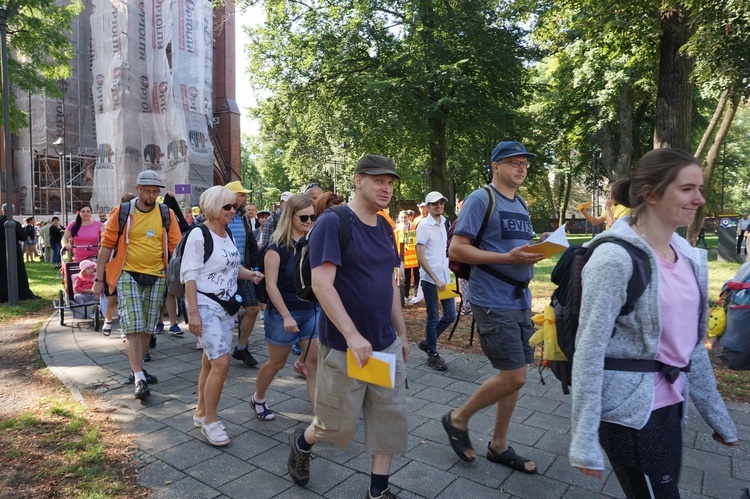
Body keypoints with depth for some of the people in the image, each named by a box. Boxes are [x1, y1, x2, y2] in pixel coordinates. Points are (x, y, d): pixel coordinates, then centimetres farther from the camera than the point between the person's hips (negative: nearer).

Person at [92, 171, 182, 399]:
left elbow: (175, 247, 3)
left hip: (157, 277, 3)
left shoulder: (166, 215, 2)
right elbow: (107, 245, 1)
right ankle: (139, 379, -6)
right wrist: (99, 278, 0)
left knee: (147, 327, 12)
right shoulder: (121, 213, -3)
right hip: (128, 275, -2)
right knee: (133, 327, -8)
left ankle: (138, 369, 29)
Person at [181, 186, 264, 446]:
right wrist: (193, 312, -20)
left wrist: (250, 274, 1)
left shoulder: (227, 234, 10)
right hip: (205, 307, -7)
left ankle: (201, 412, 30)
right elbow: (189, 275, -15)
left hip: (226, 307, 7)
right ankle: (209, 421, 4)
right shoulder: (199, 235, -13)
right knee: (221, 363, -12)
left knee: (210, 362, 15)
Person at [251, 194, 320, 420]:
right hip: (283, 313, -4)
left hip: (312, 310, 5)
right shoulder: (277, 246, -14)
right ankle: (258, 399, 39)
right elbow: (271, 285, -17)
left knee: (315, 363, 1)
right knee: (276, 363, 13)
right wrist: (286, 316, -22)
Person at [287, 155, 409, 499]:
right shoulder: (332, 223, -15)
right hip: (344, 347, -7)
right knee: (338, 423, 9)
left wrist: (402, 333, 14)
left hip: (386, 345, 7)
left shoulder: (385, 228, 9)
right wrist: (353, 336, -27)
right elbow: (321, 284, -22)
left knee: (390, 418, 10)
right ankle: (301, 443, 41)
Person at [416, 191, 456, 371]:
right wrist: (435, 279, -18)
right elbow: (420, 258, -15)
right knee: (433, 317, 3)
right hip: (430, 279, -7)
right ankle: (432, 355, 18)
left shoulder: (444, 223, 9)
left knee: (450, 315, 10)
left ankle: (426, 342, 28)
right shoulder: (424, 226, -11)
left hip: (445, 277, 7)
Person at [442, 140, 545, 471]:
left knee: (513, 376, 12)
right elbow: (456, 249, -16)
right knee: (514, 377, -7)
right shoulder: (480, 199, -10)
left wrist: (537, 253, -1)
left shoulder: (521, 206, 15)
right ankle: (458, 419, 16)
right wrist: (508, 258, -23)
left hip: (520, 301, 8)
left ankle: (498, 446, 29)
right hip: (493, 303, -8)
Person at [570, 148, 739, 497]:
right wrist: (584, 441, -20)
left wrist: (717, 415, 17)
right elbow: (589, 349, -20)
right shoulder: (616, 258, -19)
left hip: (670, 404, 8)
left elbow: (692, 343, 13)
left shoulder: (688, 255, 6)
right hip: (628, 409, -8)